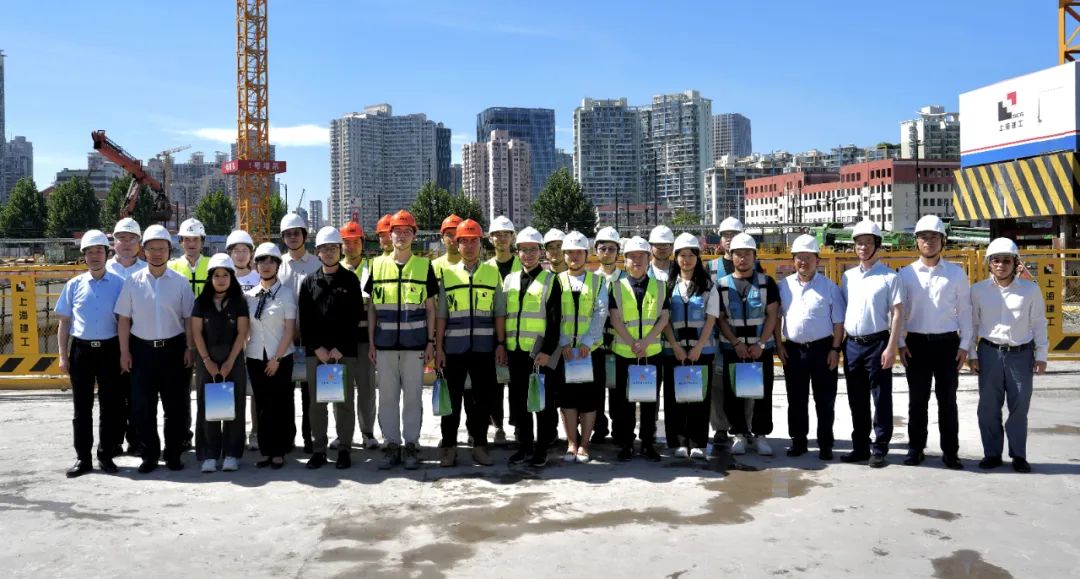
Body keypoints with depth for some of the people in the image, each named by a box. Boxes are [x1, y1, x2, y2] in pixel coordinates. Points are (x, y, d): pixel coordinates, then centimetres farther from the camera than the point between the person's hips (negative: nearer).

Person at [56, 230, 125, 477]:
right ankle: (83, 458, 15)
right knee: (82, 406, 6)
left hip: (109, 349, -1)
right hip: (81, 349, 1)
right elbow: (64, 322, 9)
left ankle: (106, 455, 16)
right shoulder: (74, 285, 5)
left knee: (111, 405, 4)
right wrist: (63, 356, 4)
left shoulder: (119, 284, 1)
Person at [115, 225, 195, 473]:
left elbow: (189, 318, 1)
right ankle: (149, 455, 21)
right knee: (143, 406, 7)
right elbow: (124, 319, 4)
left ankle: (173, 453, 21)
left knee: (177, 405, 6)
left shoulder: (181, 282, 0)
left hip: (173, 348, -1)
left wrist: (190, 348, -4)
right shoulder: (133, 282, 2)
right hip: (142, 349, 1)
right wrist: (124, 352, 0)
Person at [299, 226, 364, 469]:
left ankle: (344, 449, 9)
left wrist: (340, 348, -9)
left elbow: (355, 317, -2)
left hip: (344, 351, -2)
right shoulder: (309, 282, 10)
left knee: (344, 401, 1)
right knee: (316, 402, 4)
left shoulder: (350, 280, 5)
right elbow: (304, 320, 5)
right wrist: (317, 347, -7)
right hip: (315, 352, 2)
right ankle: (318, 449, 12)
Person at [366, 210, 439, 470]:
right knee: (387, 397, 6)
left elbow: (430, 308, 5)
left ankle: (411, 445, 13)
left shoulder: (424, 266, 4)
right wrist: (370, 343, 4)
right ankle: (391, 445, 15)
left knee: (413, 396, 3)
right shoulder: (377, 265, 7)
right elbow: (371, 307, 9)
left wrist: (431, 342, -1)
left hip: (415, 343, -1)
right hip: (385, 343, 1)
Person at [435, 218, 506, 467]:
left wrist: (501, 344, 0)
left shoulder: (493, 273, 7)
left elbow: (499, 313, 6)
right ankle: (448, 447, 15)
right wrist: (438, 347, -1)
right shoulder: (447, 273, 6)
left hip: (484, 347, 0)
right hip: (453, 348, 0)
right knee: (452, 399, 5)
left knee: (481, 398, 6)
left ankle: (480, 445, 17)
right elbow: (440, 315, 4)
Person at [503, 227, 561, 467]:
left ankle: (542, 449, 12)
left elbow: (555, 320, -7)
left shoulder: (550, 280, -1)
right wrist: (501, 347, 10)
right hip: (515, 351, 5)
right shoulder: (510, 280, 13)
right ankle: (524, 446, 21)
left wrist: (547, 350, -14)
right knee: (519, 401, 10)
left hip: (540, 352, -4)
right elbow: (502, 315, 16)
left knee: (543, 402, 2)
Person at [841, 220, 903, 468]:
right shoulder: (848, 276, 11)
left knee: (881, 398, 1)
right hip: (852, 344, 5)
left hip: (877, 343, -5)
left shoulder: (889, 277, -3)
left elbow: (897, 313, -6)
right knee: (857, 399, 11)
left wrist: (891, 348, -13)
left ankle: (880, 449, 9)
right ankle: (860, 446, 20)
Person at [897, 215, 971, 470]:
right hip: (916, 343, 0)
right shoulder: (906, 274, 3)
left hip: (947, 343, 0)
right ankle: (916, 448, 17)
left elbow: (965, 311, 4)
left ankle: (950, 451, 15)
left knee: (947, 400, 6)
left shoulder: (956, 273, 2)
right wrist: (900, 343, -1)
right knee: (917, 399, 7)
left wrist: (965, 345, -1)